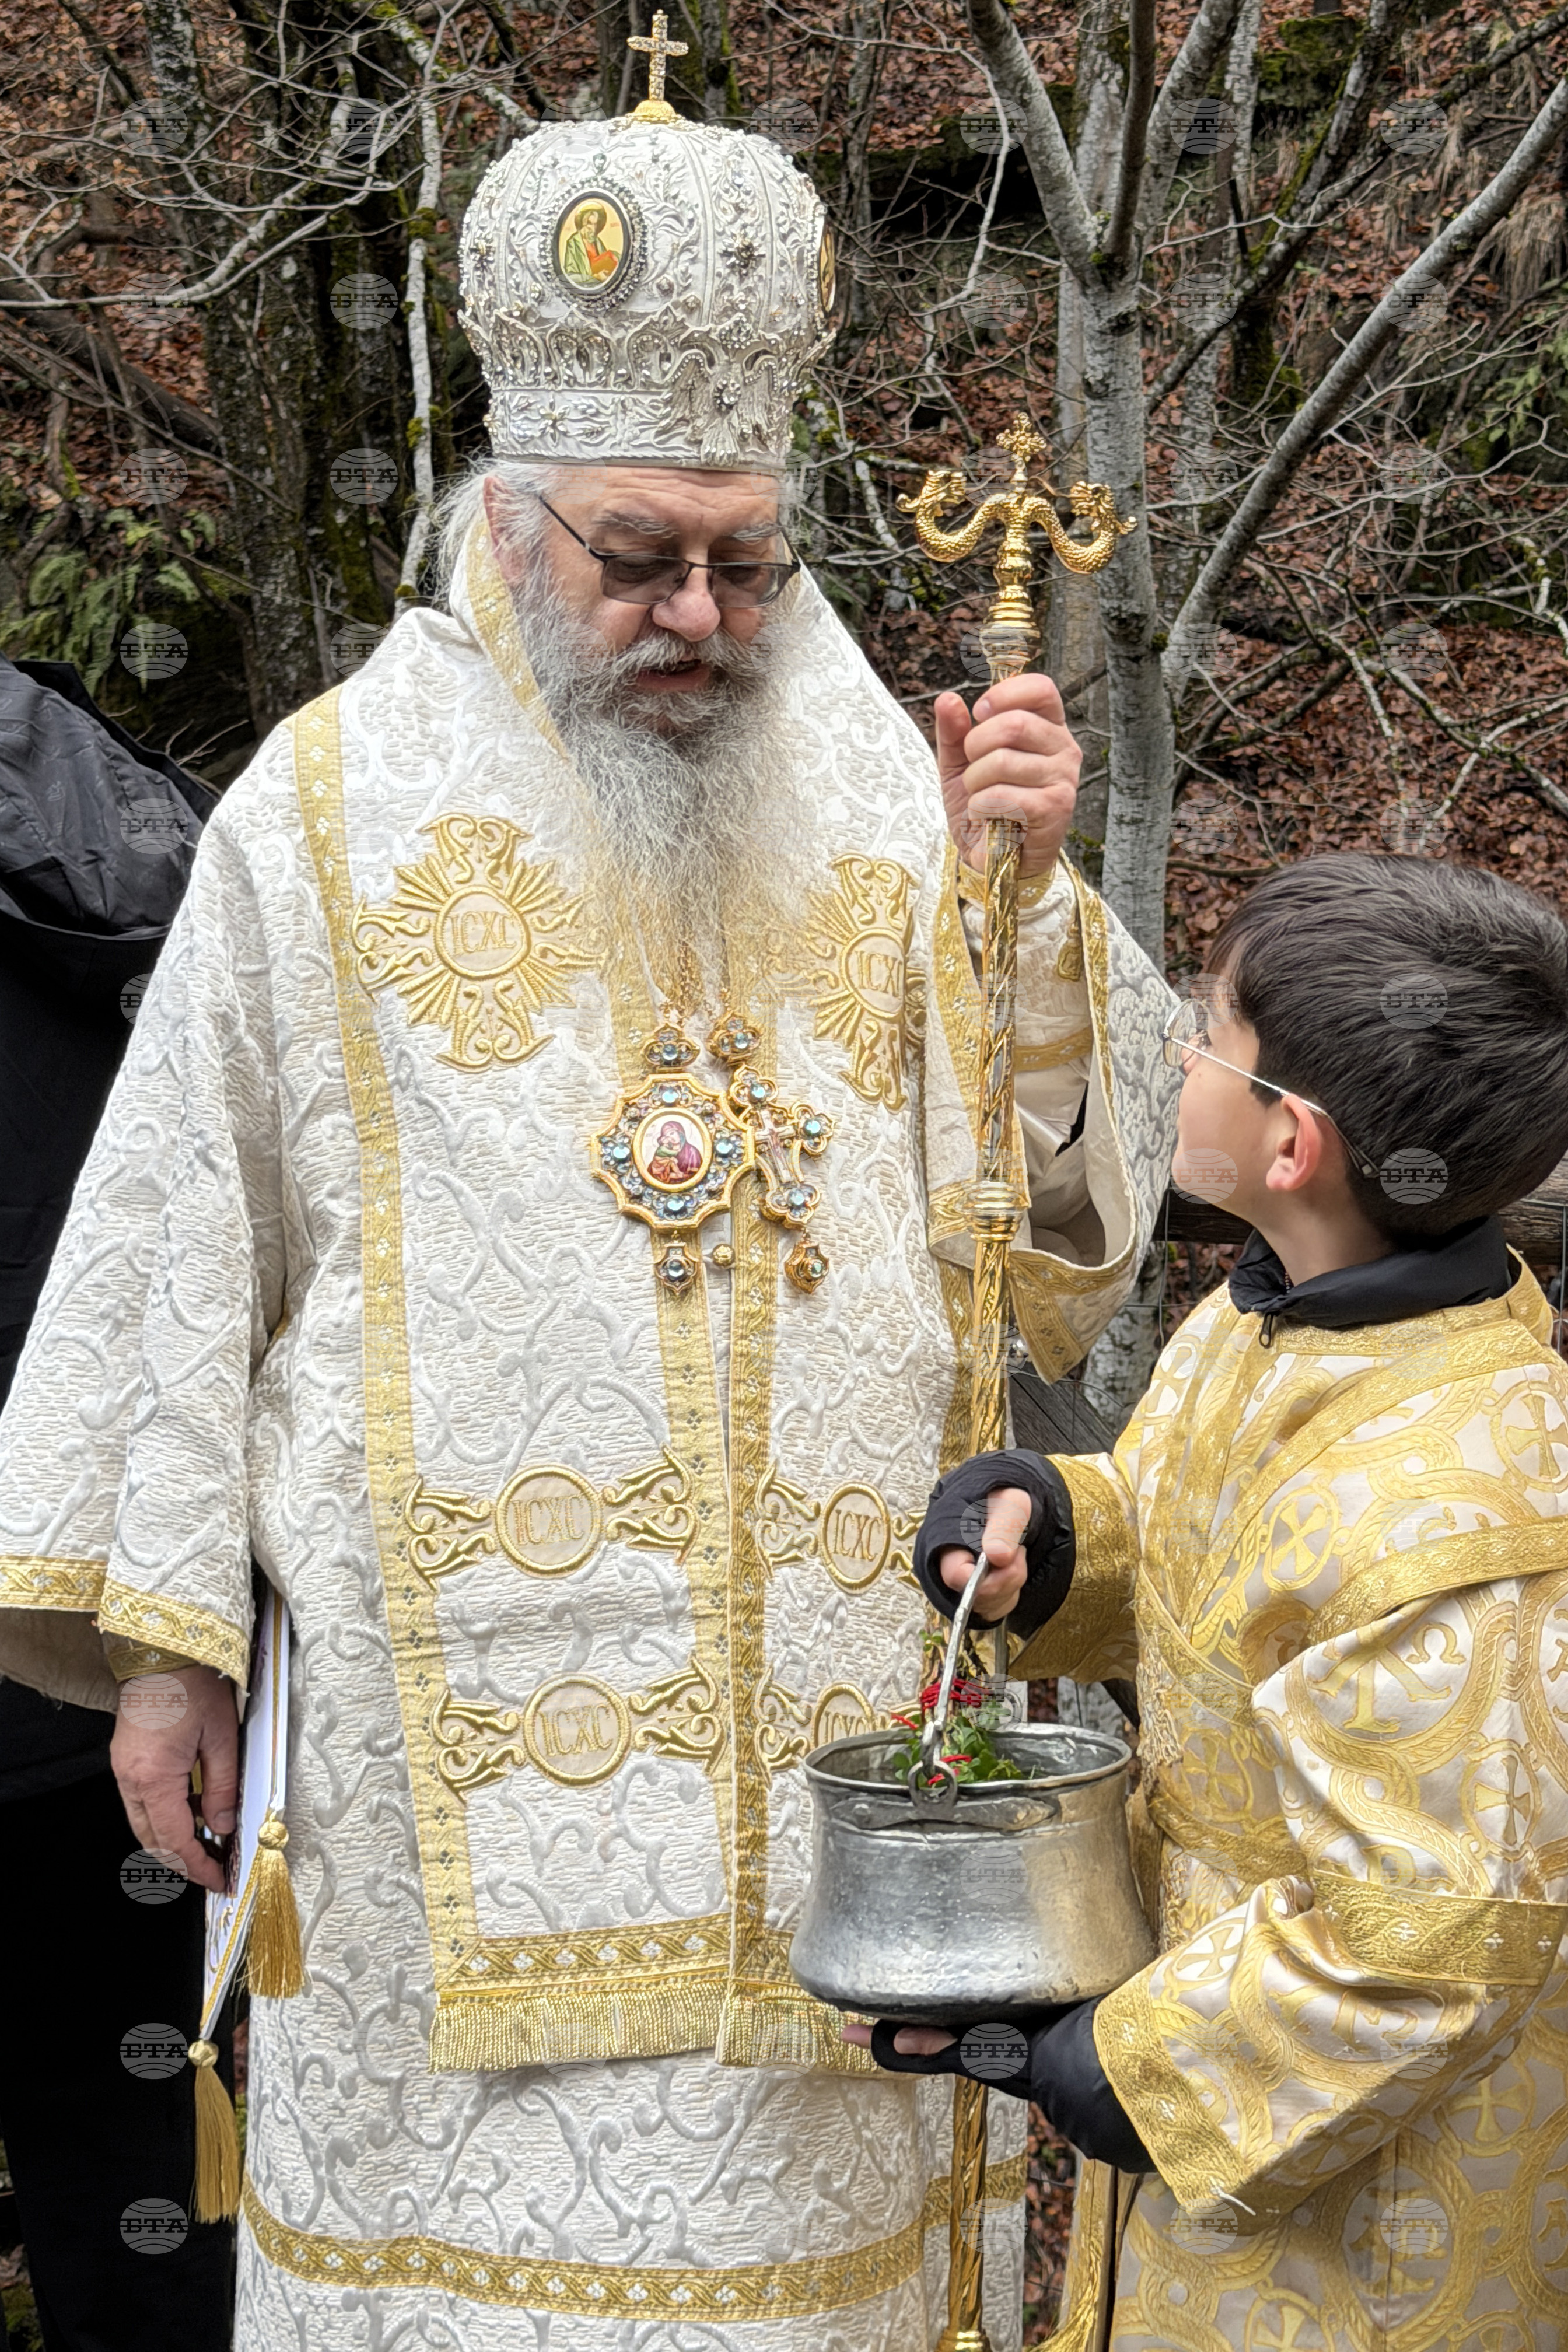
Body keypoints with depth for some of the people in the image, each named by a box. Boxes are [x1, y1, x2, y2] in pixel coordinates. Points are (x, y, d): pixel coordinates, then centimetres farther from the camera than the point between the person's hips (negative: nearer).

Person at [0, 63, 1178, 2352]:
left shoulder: (879, 811, 5)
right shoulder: (337, 808, 1)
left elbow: (1056, 1271, 3)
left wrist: (1021, 906, -8)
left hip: (821, 1709, 2)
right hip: (460, 1708, -2)